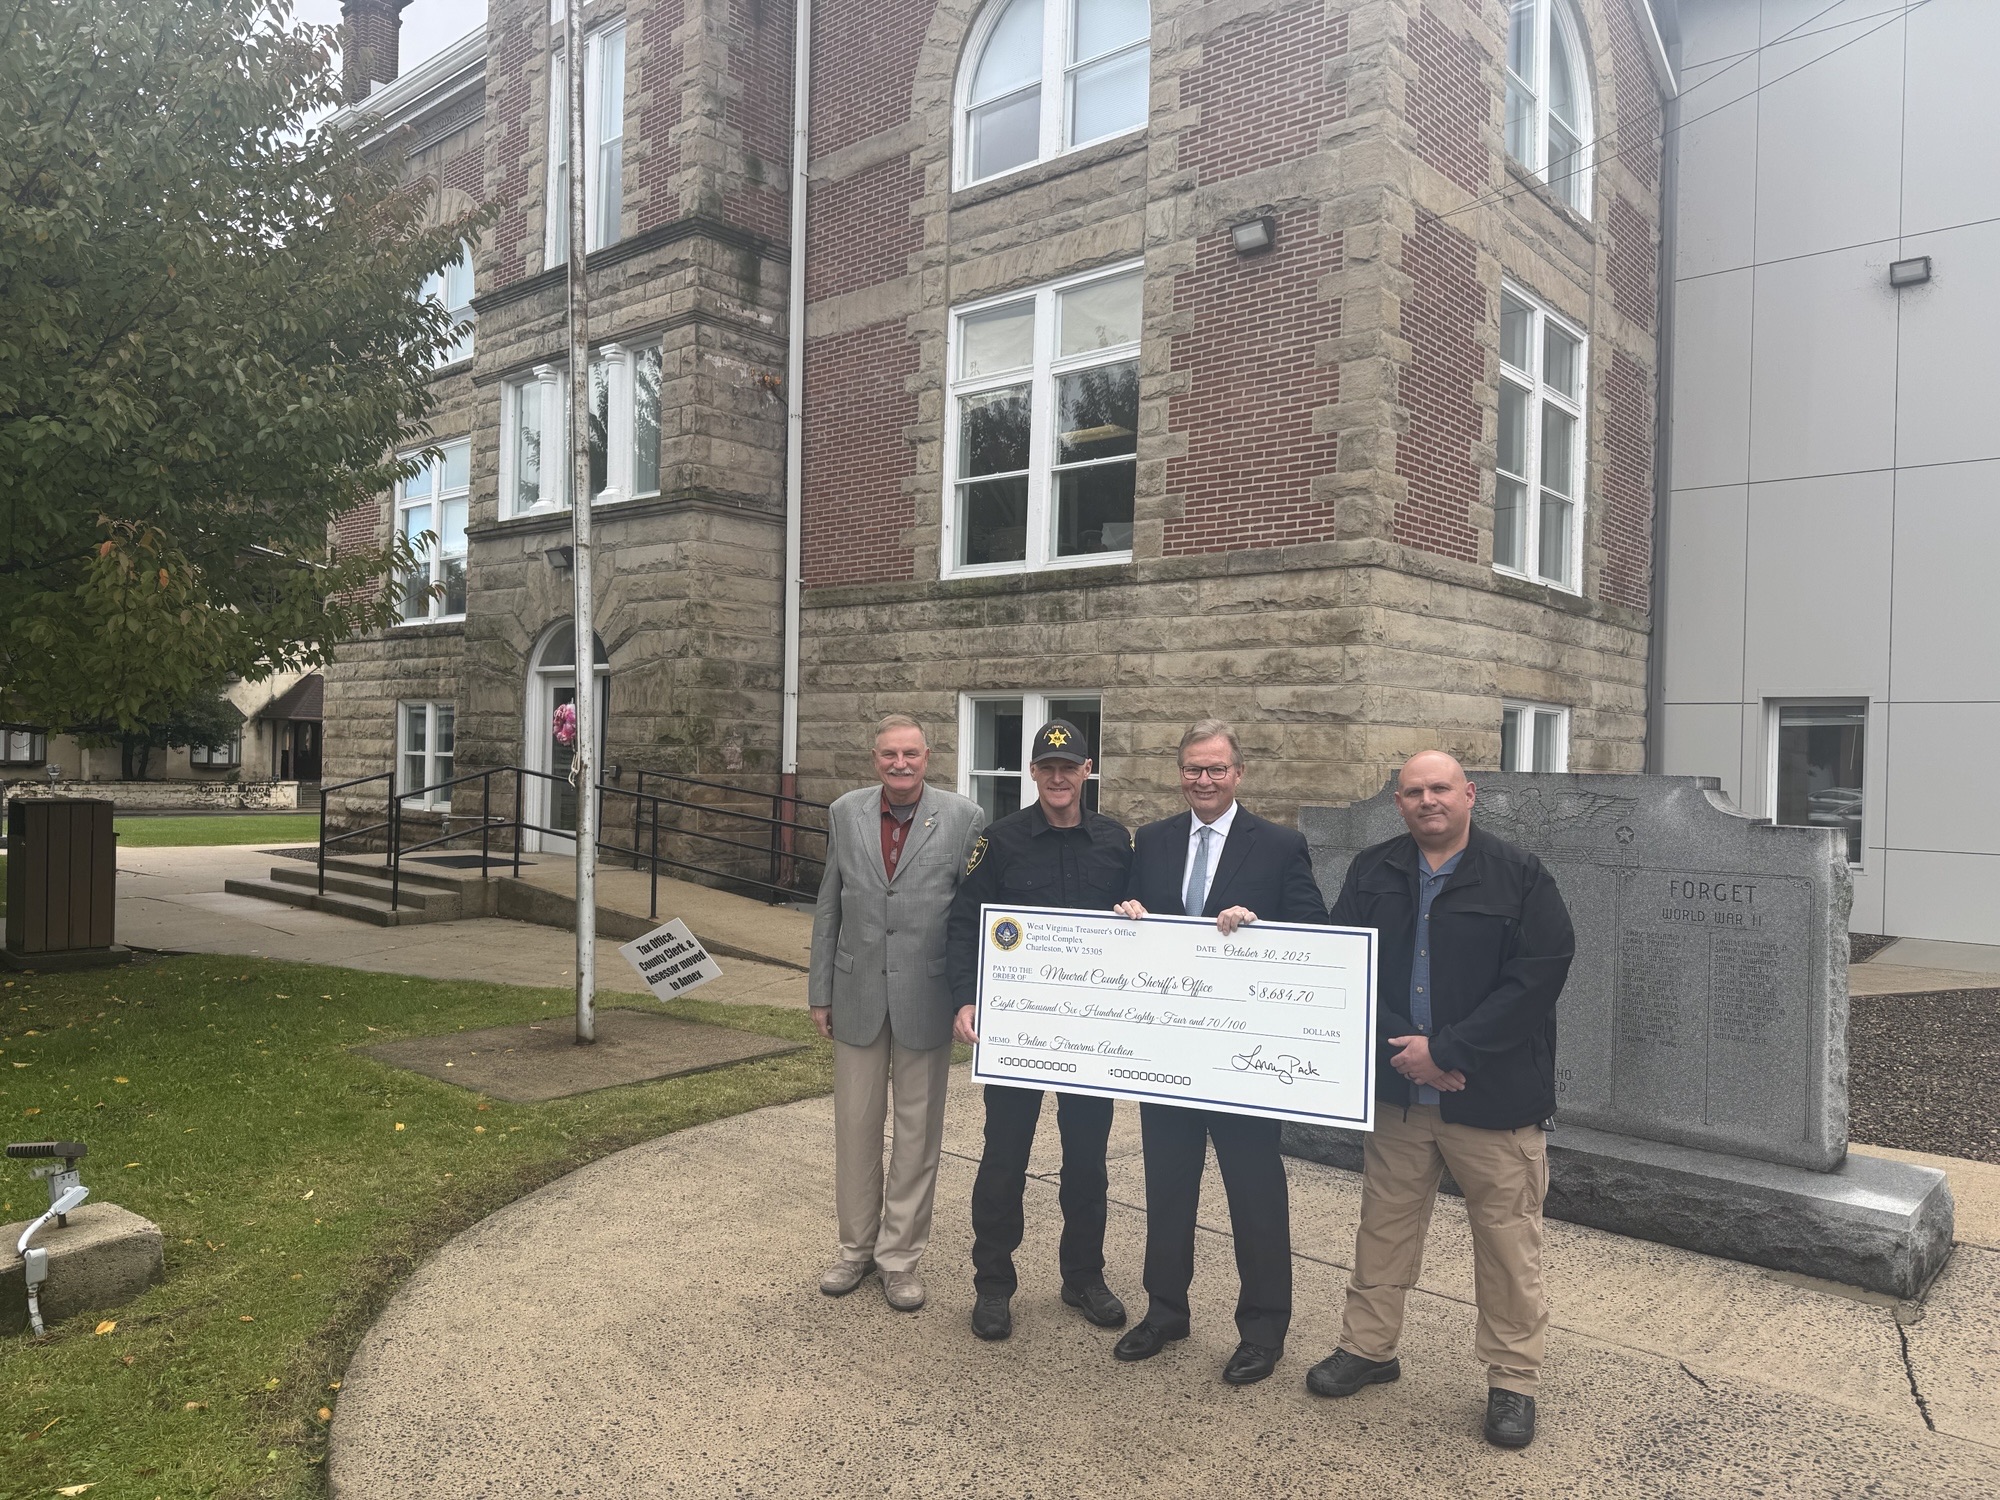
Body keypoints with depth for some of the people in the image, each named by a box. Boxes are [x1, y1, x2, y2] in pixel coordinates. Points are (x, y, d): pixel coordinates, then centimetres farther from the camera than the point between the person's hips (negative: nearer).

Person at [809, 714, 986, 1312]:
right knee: (855, 1126, 12)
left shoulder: (963, 818, -7)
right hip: (858, 994, 2)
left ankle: (900, 1255, 25)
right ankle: (856, 1247, 30)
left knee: (917, 1131, 9)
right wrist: (820, 992, 7)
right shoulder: (845, 814, 2)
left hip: (927, 996, -2)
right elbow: (828, 908, 7)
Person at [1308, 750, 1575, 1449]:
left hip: (1492, 1096, -3)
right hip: (1397, 1088, 4)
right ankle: (1369, 1346, 32)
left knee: (1508, 1240, 5)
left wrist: (1445, 1049, -16)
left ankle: (1513, 1380, 22)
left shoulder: (1519, 876, -6)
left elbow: (1539, 975, -13)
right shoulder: (1371, 873, 4)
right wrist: (1400, 1044, -11)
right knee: (1384, 1224, 15)